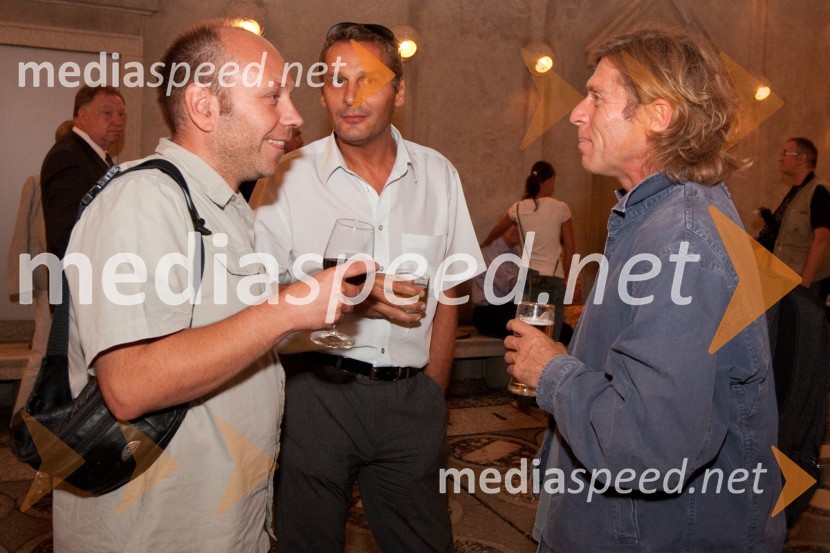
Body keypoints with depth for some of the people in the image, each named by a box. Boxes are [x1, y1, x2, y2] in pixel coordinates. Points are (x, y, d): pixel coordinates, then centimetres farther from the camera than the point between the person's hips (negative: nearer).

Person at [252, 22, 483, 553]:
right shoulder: (287, 179, -5)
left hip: (410, 395, 3)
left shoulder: (438, 175, 5)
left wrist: (433, 395, 5)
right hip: (315, 388, -2)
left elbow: (445, 296, 10)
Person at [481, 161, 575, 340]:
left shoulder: (519, 208, 4)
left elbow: (498, 229, 23)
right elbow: (569, 248, -3)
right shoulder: (560, 208, -6)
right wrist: (566, 277, 9)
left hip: (527, 276, 4)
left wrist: (484, 243, 43)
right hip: (552, 278, -4)